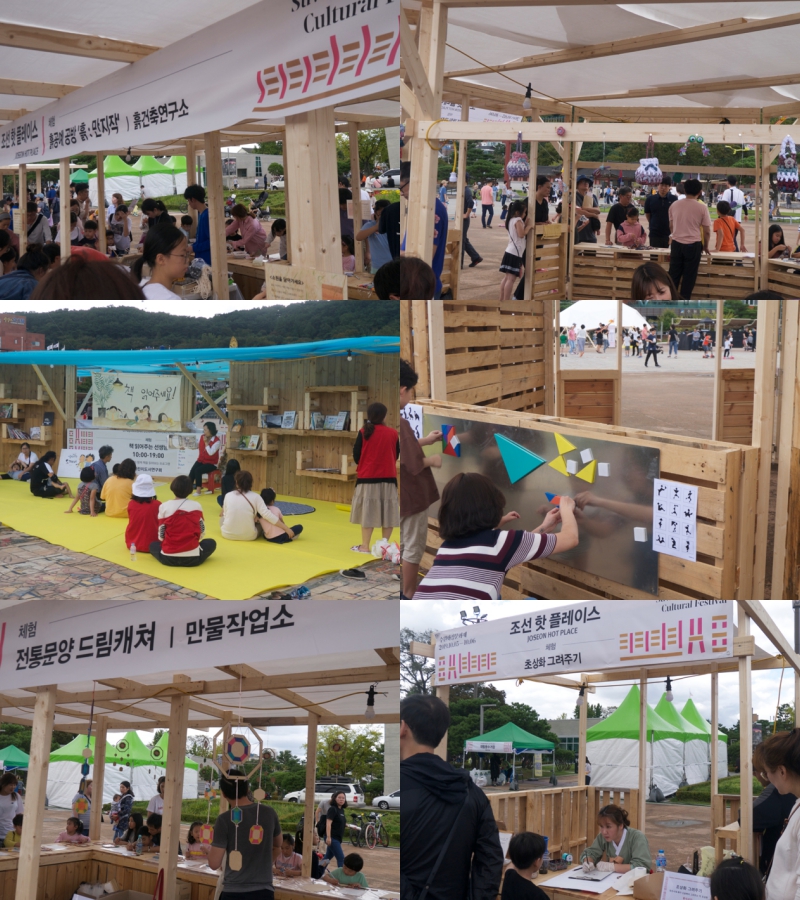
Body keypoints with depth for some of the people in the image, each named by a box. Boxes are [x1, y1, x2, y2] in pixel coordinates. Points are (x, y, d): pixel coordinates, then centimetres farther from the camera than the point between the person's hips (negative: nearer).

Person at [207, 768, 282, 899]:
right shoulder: (269, 813, 2)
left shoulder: (225, 819, -12)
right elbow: (278, 845, 21)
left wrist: (213, 844, 9)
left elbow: (214, 863, -10)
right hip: (264, 891, 4)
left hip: (234, 893, -4)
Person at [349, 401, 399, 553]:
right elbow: (396, 455, 8)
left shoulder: (364, 432, -7)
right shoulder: (393, 433, -1)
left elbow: (356, 455, -2)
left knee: (368, 511, 2)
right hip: (388, 477, 2)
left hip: (367, 477, -2)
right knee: (387, 511, 10)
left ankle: (365, 546, 4)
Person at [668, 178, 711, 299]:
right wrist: (705, 246, 14)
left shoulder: (674, 205, 2)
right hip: (693, 245, -3)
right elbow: (707, 231, -3)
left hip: (676, 244, 3)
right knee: (689, 275, 6)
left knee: (674, 273, 10)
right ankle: (684, 300, 9)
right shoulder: (702, 207, -8)